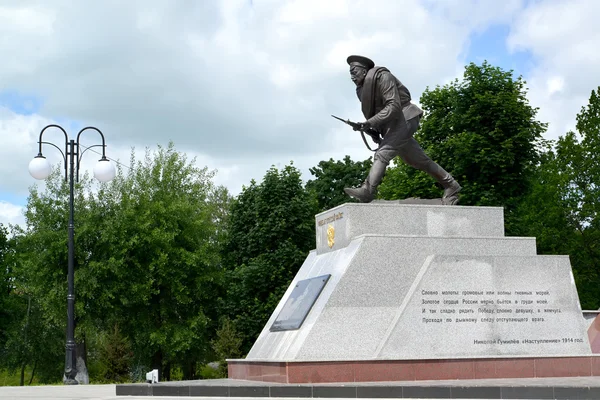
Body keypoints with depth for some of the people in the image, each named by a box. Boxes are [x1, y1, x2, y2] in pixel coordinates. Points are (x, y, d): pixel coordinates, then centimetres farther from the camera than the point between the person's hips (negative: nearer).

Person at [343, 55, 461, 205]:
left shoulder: (382, 76, -15)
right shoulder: (361, 89, 11)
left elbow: (393, 106, -23)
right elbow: (373, 112, 21)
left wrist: (370, 123, -29)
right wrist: (374, 131, 2)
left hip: (404, 118, -9)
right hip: (391, 125, 9)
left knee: (382, 153, -24)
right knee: (418, 160, 13)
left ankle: (367, 191, -33)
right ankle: (450, 185, 23)